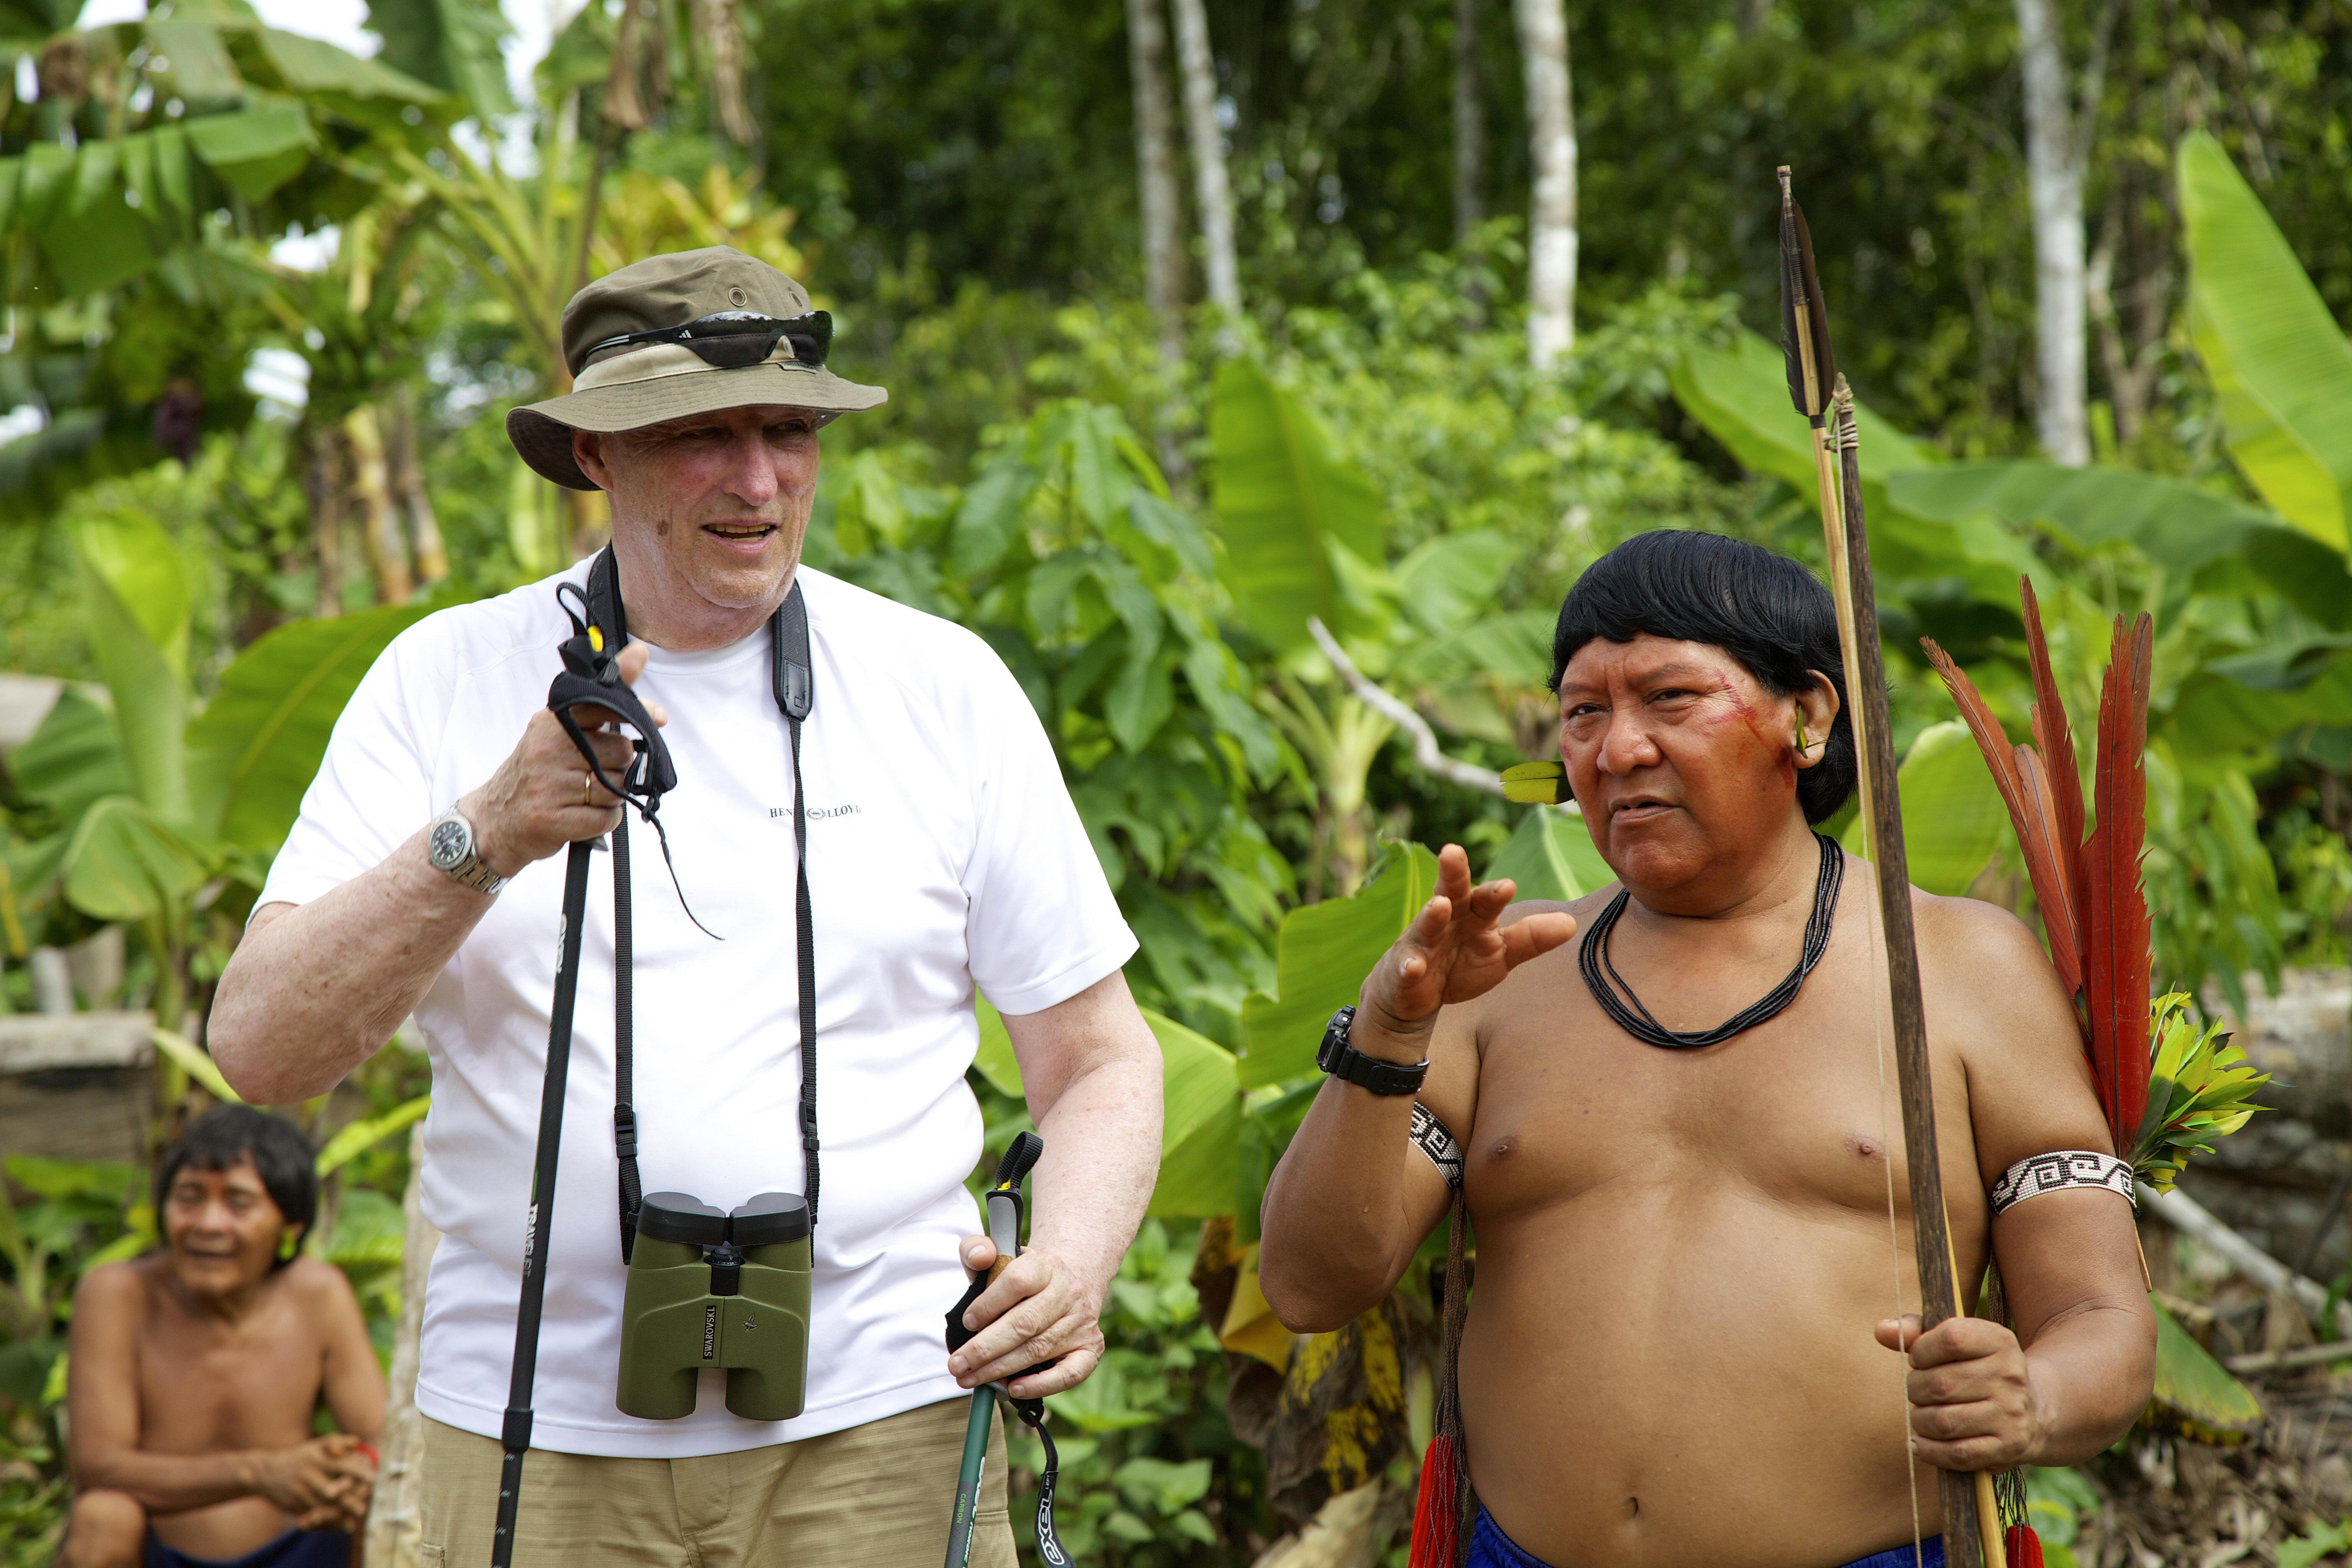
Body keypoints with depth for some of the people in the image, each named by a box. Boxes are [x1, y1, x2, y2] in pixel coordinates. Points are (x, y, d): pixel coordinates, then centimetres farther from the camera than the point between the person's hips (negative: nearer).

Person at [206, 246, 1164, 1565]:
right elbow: (259, 1051, -6)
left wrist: (1072, 1262, -12)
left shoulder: (943, 687, 5)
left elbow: (1101, 1060, 8)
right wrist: (486, 839, -20)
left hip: (878, 1427, 1)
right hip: (533, 1442, 0)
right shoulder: (452, 678, 2)